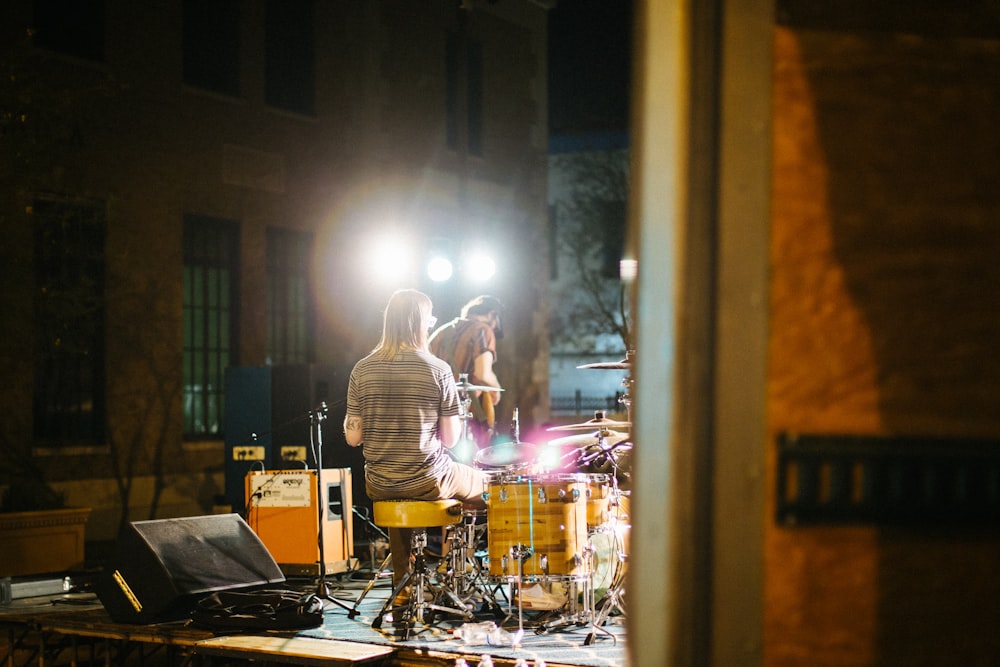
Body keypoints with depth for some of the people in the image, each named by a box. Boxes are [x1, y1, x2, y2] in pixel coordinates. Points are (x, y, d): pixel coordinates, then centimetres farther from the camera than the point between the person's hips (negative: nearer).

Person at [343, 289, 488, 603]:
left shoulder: (363, 370, -5)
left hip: (379, 486, 4)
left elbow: (353, 437, -4)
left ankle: (403, 588, 38)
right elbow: (450, 439, -9)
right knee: (484, 485, 24)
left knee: (398, 495, 38)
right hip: (428, 482, -3)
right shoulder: (437, 370, -13)